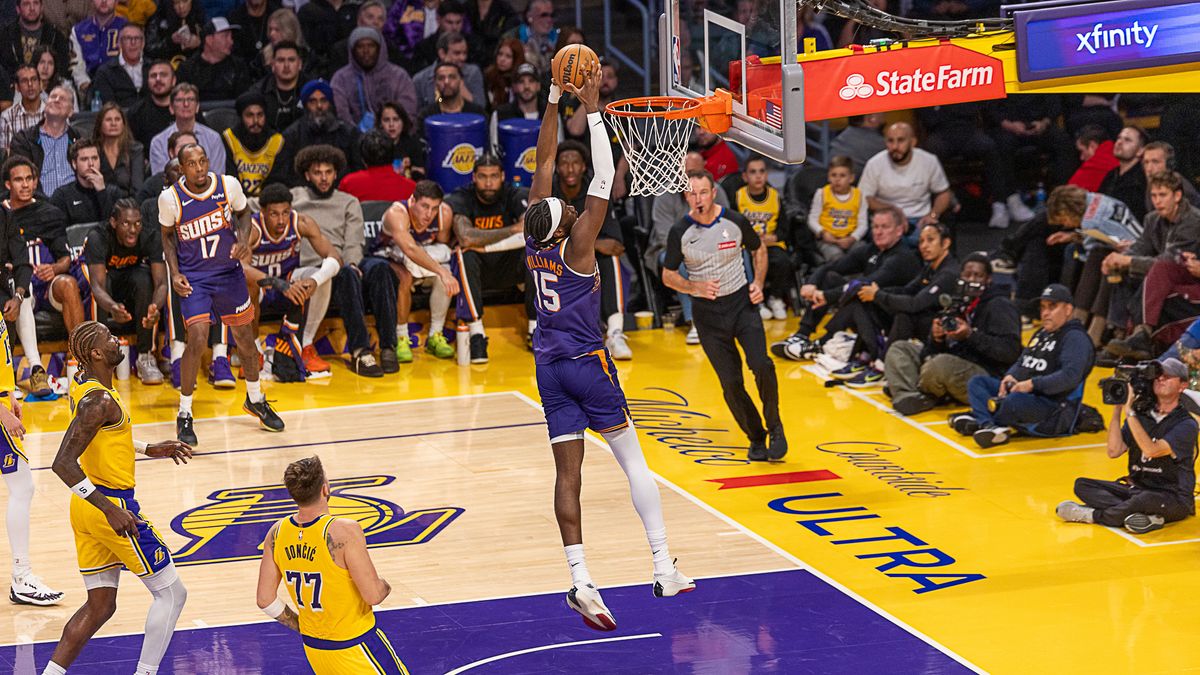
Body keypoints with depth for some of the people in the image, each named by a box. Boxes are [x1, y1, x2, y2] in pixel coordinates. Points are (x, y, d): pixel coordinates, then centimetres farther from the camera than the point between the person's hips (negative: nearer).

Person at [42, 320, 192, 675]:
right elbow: (63, 463, -30)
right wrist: (111, 510, -30)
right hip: (112, 503, -9)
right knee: (171, 593, 3)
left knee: (100, 606, 14)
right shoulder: (98, 400, -23)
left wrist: (149, 449, 26)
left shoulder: (82, 384, 7)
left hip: (87, 509, 9)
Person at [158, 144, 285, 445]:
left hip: (228, 272, 3)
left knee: (244, 335, 13)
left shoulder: (228, 184, -12)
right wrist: (174, 273, -8)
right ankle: (184, 415, -1)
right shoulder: (170, 198, -16)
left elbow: (243, 212, 8)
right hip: (193, 278, -3)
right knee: (198, 339, -16)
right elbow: (167, 235, 2)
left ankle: (255, 399, 37)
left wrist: (242, 239, -11)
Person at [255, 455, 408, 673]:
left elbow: (265, 600, 0)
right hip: (354, 647, -6)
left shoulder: (277, 533, -6)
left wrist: (301, 627, 14)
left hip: (313, 647, 6)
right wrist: (385, 586, 1)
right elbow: (373, 595, -22)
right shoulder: (344, 532, -25)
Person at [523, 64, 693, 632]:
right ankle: (664, 568, 3)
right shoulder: (575, 244, -17)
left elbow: (544, 159, 4)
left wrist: (555, 99, 5)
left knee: (568, 471, -1)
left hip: (550, 367, 5)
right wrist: (591, 107, -19)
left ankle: (579, 579, -11)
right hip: (587, 362, -5)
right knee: (633, 460, 5)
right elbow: (604, 177, -20)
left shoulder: (533, 236, -3)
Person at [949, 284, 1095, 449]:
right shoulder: (1041, 334, 23)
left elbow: (1070, 377, -23)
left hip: (1054, 410, -10)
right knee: (976, 382, 0)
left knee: (1014, 401, -40)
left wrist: (1033, 384, -26)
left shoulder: (1075, 338, -9)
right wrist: (1010, 377, 1)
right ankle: (990, 426, -27)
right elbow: (1021, 362, 25)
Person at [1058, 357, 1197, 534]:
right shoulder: (1142, 414, 9)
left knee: (1147, 499, -41)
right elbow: (1114, 451, -1)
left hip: (1173, 498, -6)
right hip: (1136, 489, 6)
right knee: (1082, 485, -10)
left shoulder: (1186, 424, -8)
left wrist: (1129, 412, -20)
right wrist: (1117, 409, -5)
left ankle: (1090, 514, -19)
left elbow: (1151, 450, -23)